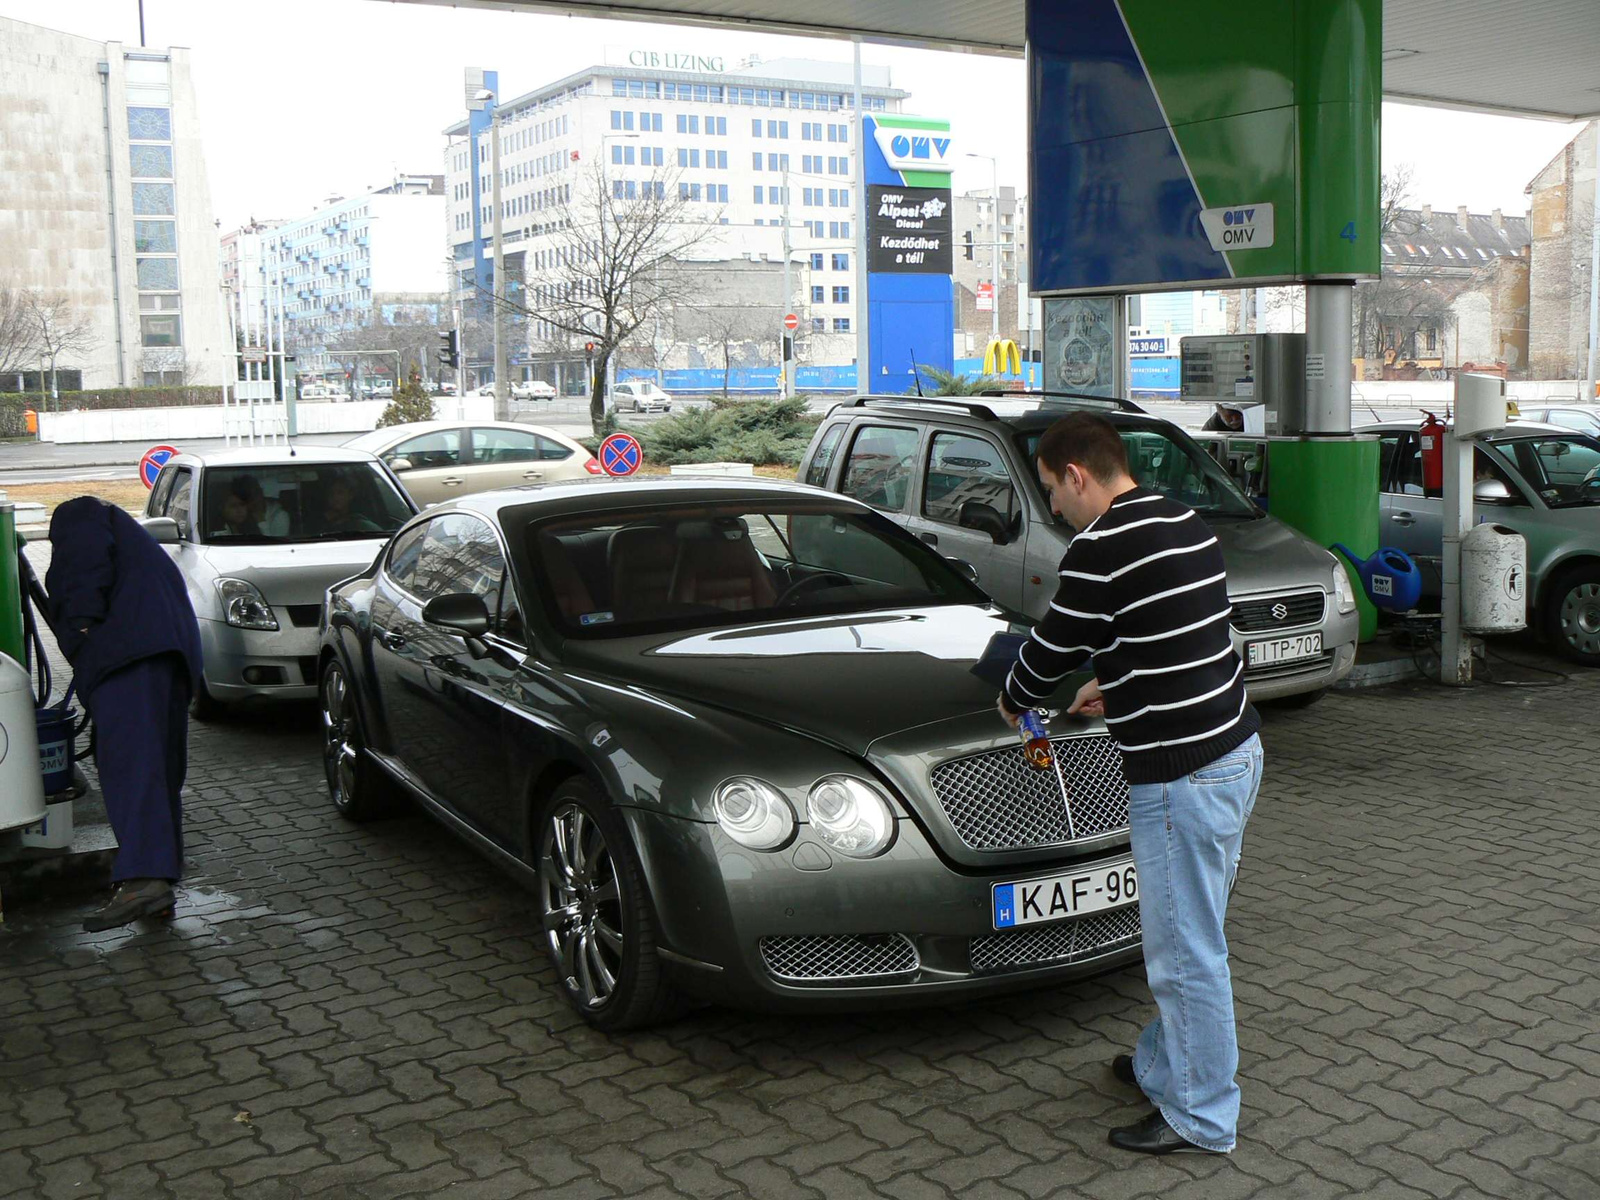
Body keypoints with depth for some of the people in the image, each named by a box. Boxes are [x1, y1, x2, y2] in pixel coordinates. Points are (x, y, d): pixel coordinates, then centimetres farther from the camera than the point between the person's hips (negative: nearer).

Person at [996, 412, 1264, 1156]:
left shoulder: (1102, 548, -18)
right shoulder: (1183, 524, 11)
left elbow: (1054, 647, -8)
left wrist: (1013, 700, 11)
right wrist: (1114, 689, 26)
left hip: (1182, 776, -10)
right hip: (1234, 751, 10)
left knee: (1186, 953, 3)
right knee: (1184, 939, 22)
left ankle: (1202, 1118, 15)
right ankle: (1162, 1066, 37)